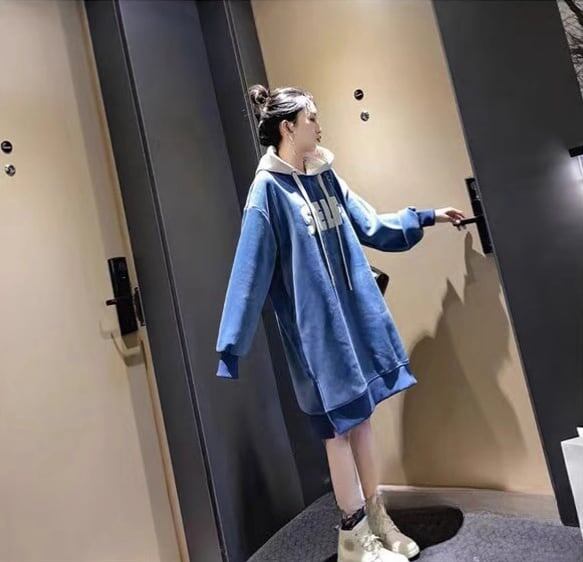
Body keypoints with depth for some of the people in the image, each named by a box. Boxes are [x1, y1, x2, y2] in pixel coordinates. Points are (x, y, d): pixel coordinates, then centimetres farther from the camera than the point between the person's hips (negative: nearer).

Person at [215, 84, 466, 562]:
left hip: (357, 315, 7)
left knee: (362, 417, 15)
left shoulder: (324, 175, 9)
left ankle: (378, 520, 31)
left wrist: (426, 218, 22)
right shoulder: (268, 189, -13)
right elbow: (251, 271, -17)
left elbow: (369, 226, 18)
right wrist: (231, 345, -19)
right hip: (317, 328, -7)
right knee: (339, 427, 4)